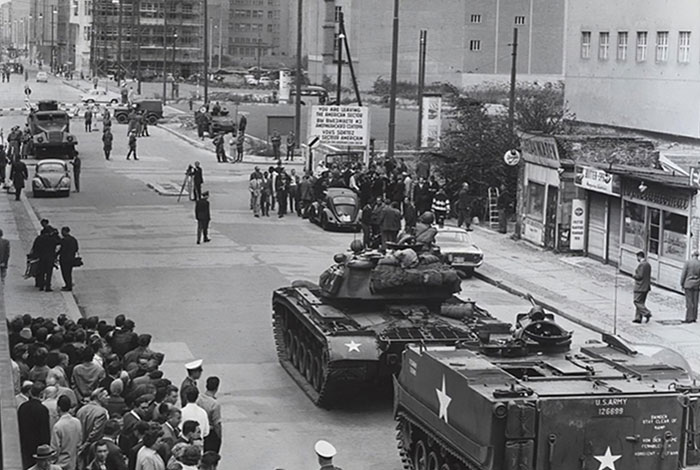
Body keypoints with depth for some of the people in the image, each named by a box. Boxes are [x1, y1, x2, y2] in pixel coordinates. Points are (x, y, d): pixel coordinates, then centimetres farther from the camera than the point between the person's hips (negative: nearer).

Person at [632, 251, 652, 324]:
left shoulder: (641, 265, -17)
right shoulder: (648, 264, 12)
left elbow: (640, 276, -20)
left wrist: (634, 276, -3)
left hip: (640, 287, -9)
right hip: (646, 287, 9)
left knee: (637, 302, -4)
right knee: (640, 302, 12)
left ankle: (647, 313, -16)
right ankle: (638, 318, 12)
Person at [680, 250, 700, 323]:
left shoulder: (688, 262, -8)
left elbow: (683, 274, -7)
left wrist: (682, 284, 1)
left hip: (688, 284, -3)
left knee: (689, 302, -3)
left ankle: (689, 318, -5)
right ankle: (694, 318, 12)